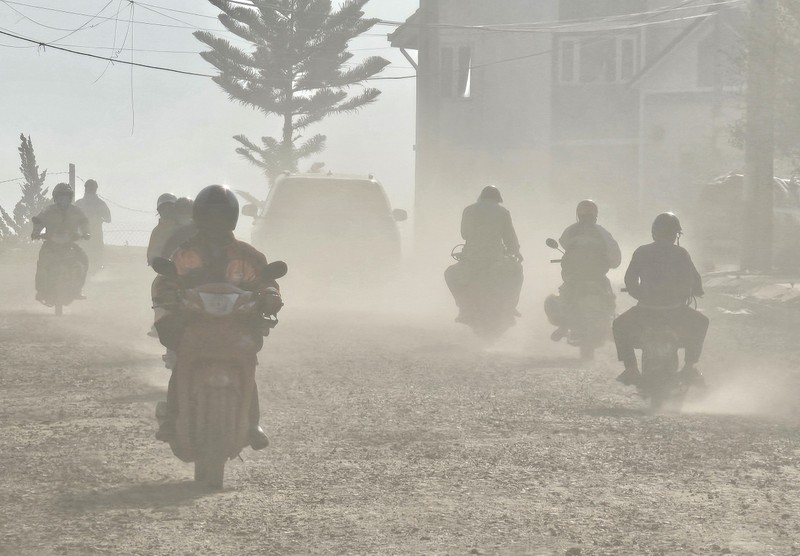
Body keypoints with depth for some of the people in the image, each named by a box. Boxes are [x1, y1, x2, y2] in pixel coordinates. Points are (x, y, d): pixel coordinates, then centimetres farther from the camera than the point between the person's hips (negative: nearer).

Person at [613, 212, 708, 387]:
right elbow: (695, 282, 2)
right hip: (676, 312, 0)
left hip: (645, 311, 0)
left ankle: (631, 369, 16)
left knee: (620, 325, 28)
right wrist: (696, 291, 25)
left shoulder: (642, 253, 2)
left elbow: (630, 281, 4)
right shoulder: (681, 253, 0)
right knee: (701, 322, 30)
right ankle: (689, 368, 22)